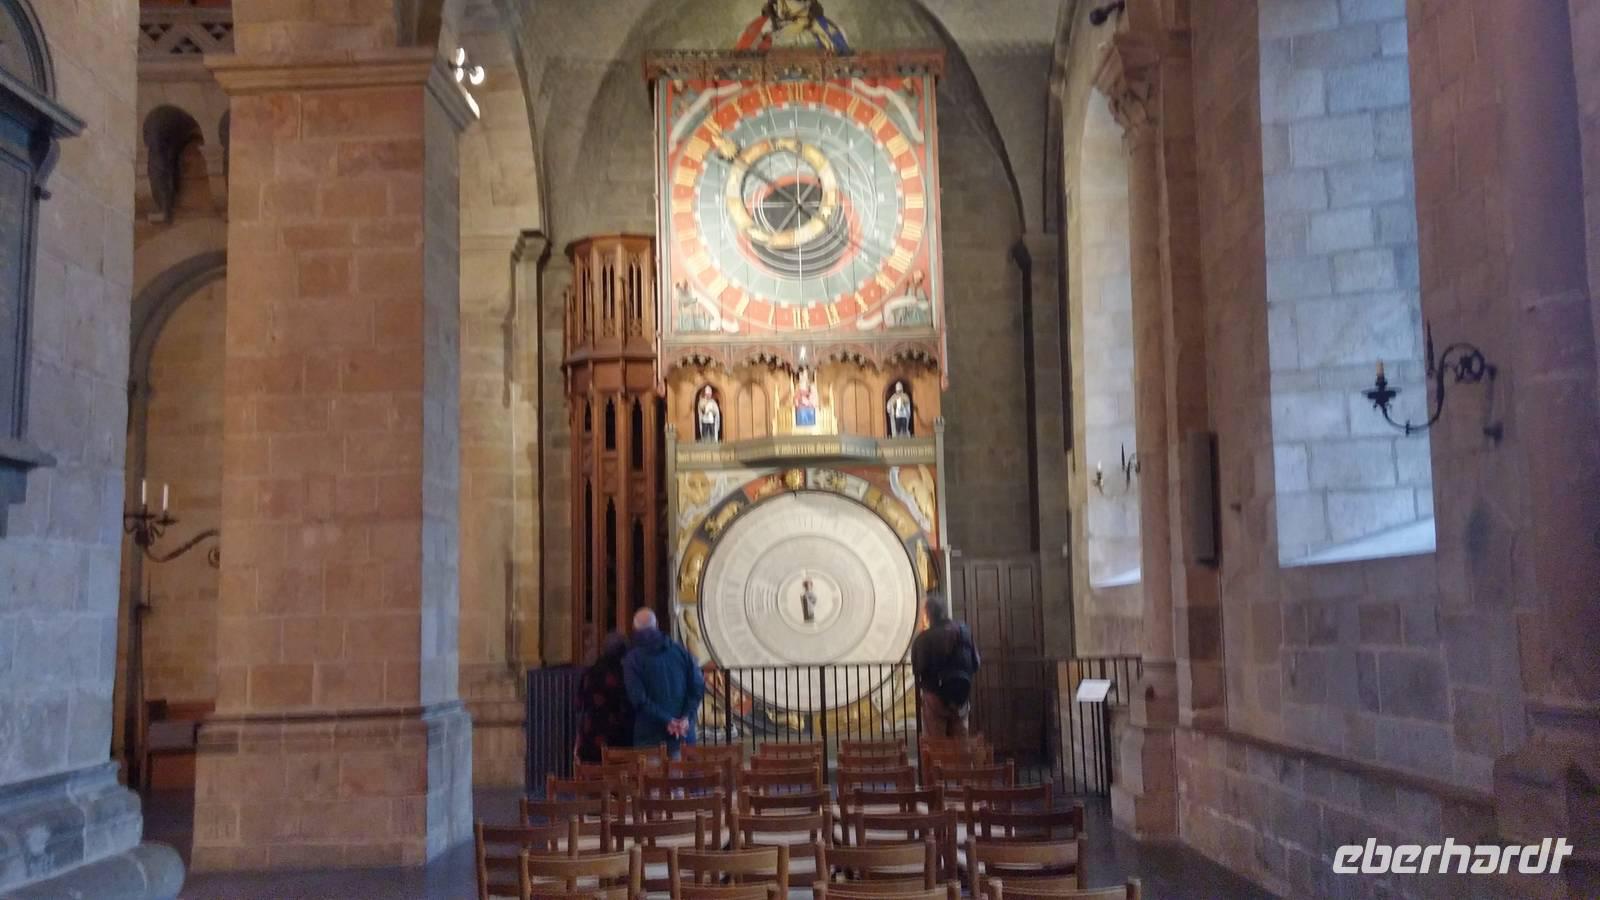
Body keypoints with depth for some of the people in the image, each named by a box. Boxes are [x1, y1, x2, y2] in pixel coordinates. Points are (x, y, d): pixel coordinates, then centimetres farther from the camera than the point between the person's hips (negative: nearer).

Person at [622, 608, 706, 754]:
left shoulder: (632, 659, -4)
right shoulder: (681, 651, 5)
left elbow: (639, 699, -12)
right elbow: (698, 687, 0)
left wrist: (667, 720, -11)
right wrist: (687, 717, -6)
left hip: (650, 737, -3)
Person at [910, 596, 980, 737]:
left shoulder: (923, 639, -14)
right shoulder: (964, 631, -1)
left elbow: (917, 669, -11)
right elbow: (976, 663, 3)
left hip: (936, 696, -4)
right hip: (961, 697, 4)